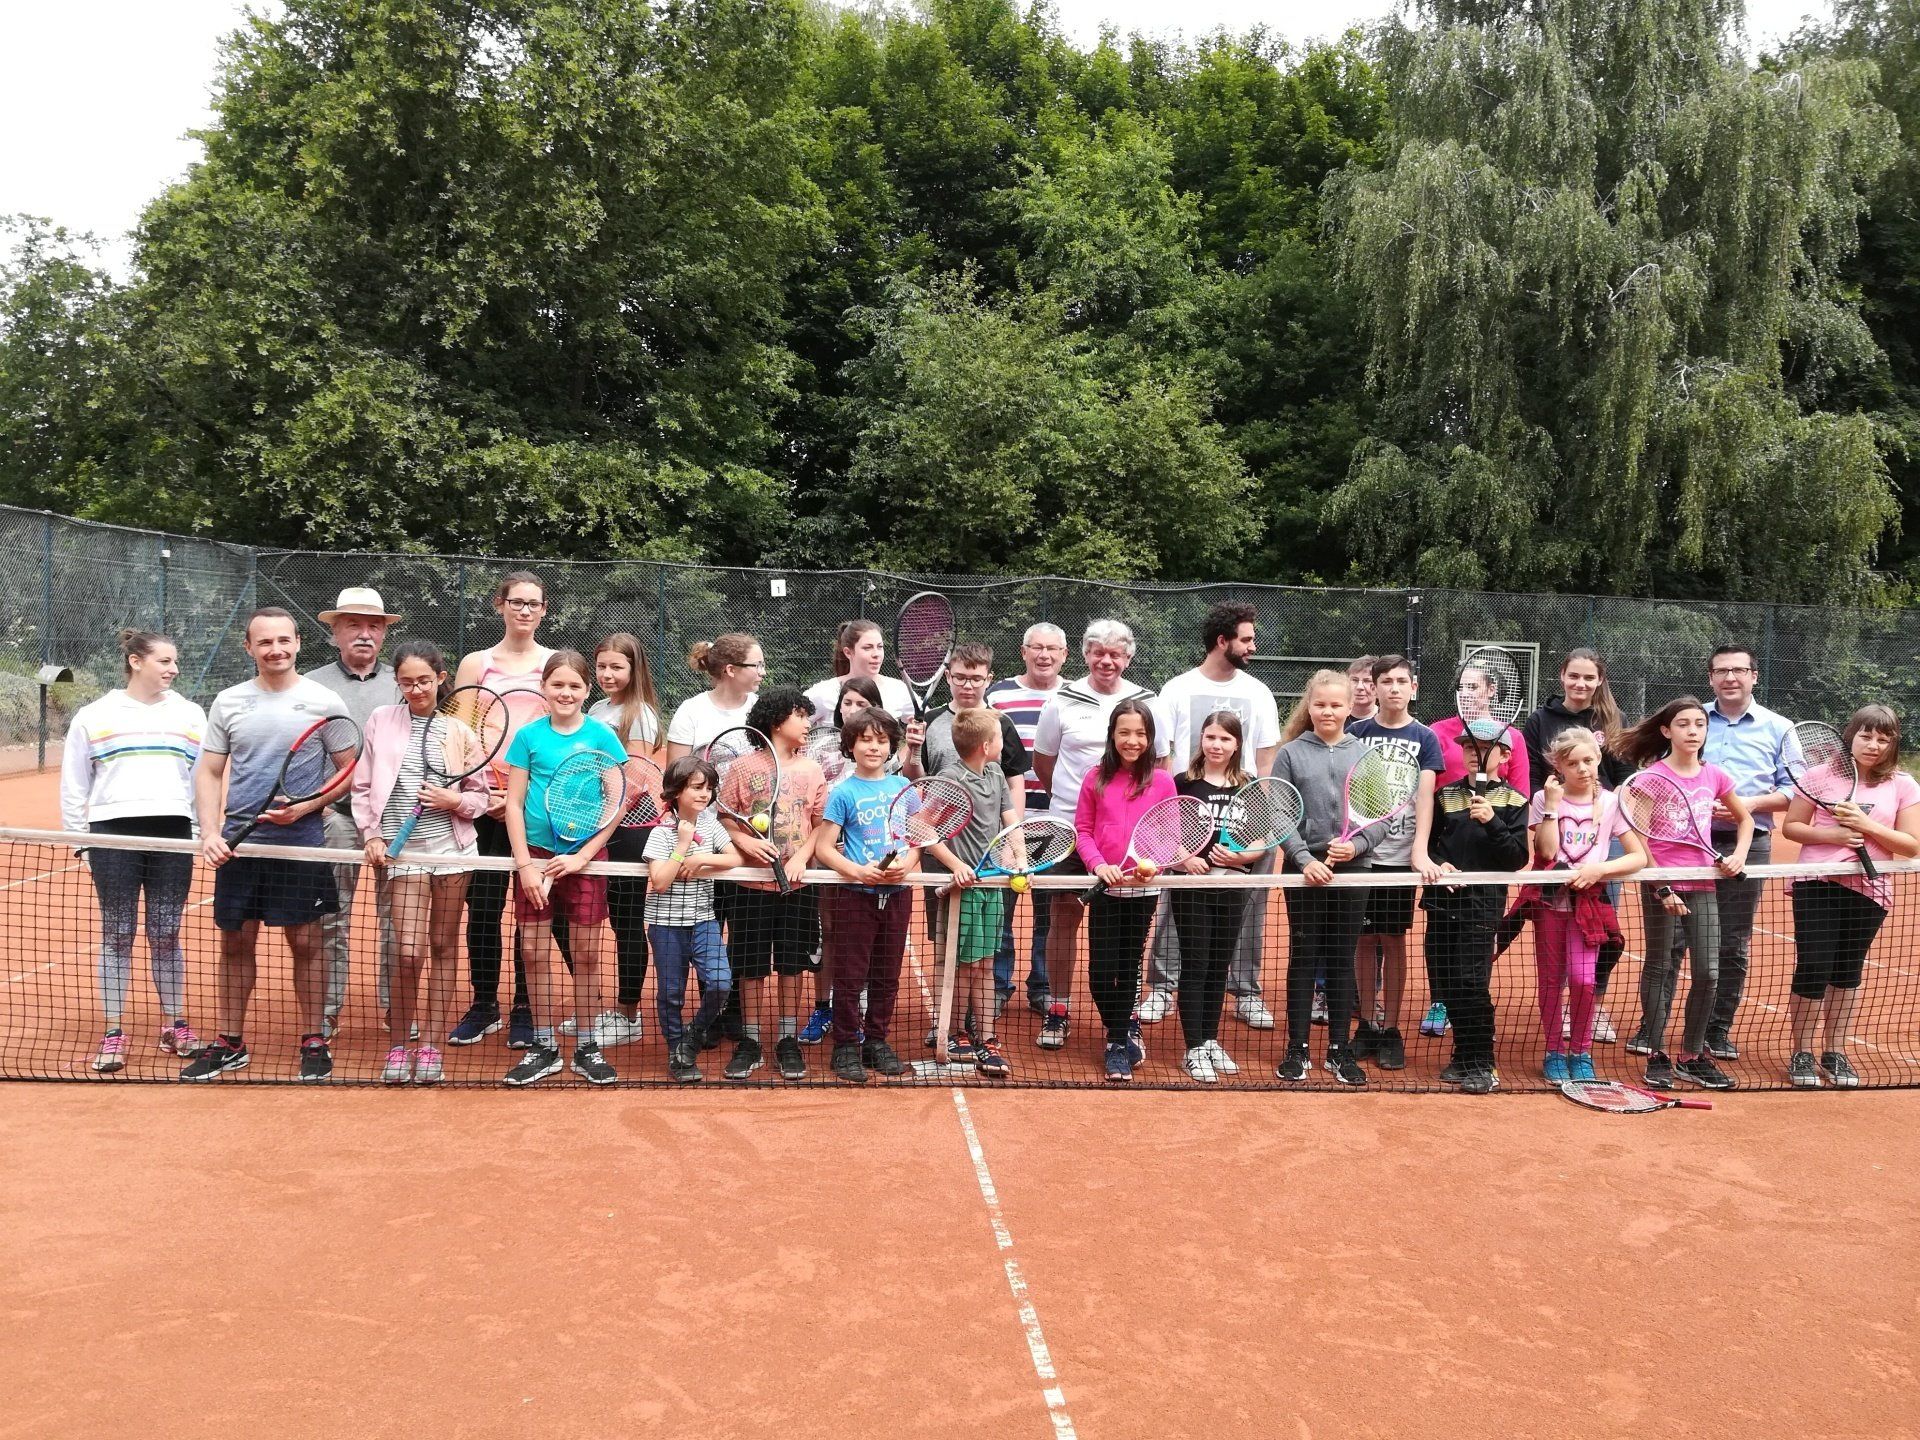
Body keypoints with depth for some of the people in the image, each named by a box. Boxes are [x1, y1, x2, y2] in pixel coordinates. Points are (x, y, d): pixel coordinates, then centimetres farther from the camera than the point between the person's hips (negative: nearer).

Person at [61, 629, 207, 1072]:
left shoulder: (190, 714, 12)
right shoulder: (94, 716, 8)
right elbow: (74, 785, 11)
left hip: (173, 836, 1)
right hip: (112, 835, -1)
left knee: (166, 935, 5)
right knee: (117, 935, 2)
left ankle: (174, 1026, 15)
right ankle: (113, 1035, 10)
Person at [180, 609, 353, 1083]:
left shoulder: (324, 701, -1)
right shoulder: (228, 702, 7)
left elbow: (349, 771, 0)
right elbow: (208, 773, 9)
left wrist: (305, 806, -15)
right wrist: (209, 833, -4)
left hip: (301, 843, -3)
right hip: (238, 844, 3)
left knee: (306, 943, 3)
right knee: (235, 942, 10)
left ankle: (313, 1041, 14)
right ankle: (230, 1043, 23)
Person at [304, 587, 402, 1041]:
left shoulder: (402, 684, 11)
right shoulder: (313, 685, 8)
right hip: (335, 812, -1)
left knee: (396, 915, 3)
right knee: (331, 917, 2)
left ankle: (395, 1005, 12)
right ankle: (328, 1009, 11)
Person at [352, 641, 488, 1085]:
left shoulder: (459, 731, 5)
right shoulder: (381, 720, 6)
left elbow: (481, 795, 9)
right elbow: (362, 787, 9)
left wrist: (456, 802, -11)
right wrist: (370, 834, -1)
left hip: (452, 847, 1)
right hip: (401, 849, -1)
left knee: (444, 946, 6)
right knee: (408, 951, -10)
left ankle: (432, 1047, 16)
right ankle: (398, 1046, 8)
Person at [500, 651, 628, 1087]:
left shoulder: (601, 736, -1)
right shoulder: (528, 735, 1)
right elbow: (514, 803, 2)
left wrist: (582, 855, -9)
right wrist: (525, 864, -6)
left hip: (584, 857, -1)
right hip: (535, 854, 1)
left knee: (586, 954, 4)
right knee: (534, 953, 5)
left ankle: (586, 1049, 16)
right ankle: (544, 1047, 18)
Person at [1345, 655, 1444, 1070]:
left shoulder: (1424, 738, 2)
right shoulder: (1356, 732, 5)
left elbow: (1426, 795, -8)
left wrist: (1420, 850, -20)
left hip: (1399, 855, -1)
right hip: (1359, 851, 1)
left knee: (1394, 940, 4)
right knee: (1364, 939, 6)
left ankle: (1390, 1030, 14)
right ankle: (1365, 1025, 17)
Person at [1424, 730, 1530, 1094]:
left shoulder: (1513, 801, 0)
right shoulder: (1445, 795, 9)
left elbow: (1518, 858, -7)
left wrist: (1492, 822, -20)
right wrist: (1436, 864, -7)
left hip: (1482, 903, -4)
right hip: (1443, 899, 4)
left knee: (1471, 981, -10)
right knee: (1447, 982, 9)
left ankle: (1482, 1064, 3)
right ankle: (1463, 1056, 24)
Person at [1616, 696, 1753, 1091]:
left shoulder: (1714, 775, 5)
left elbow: (1745, 818, 21)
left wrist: (1739, 855, 4)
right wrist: (1659, 886, -16)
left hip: (1702, 885, 4)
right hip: (1661, 884, -4)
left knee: (1708, 973, 2)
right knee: (1660, 968, 6)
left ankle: (1692, 1057, 16)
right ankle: (1656, 1056, 14)